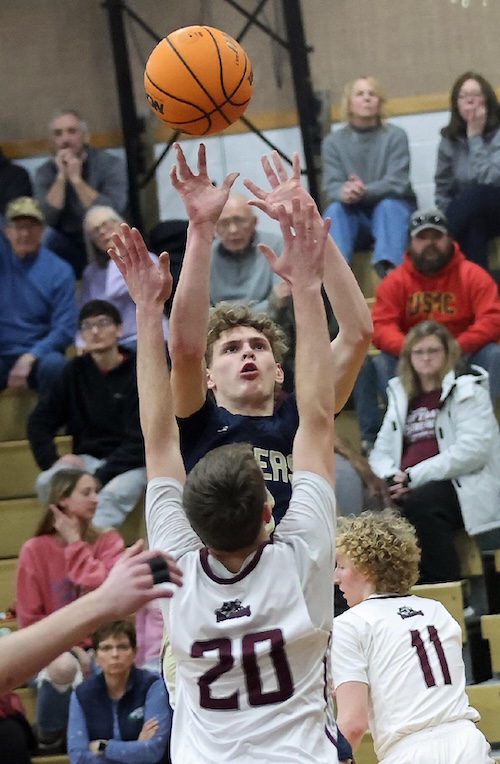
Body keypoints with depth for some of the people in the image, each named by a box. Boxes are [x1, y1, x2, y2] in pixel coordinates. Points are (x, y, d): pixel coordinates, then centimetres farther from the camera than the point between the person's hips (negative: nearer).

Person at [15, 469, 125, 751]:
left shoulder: (108, 541, 0)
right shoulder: (35, 550, -5)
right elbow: (31, 619, -2)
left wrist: (75, 543, -12)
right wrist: (68, 646, -14)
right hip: (53, 648, -1)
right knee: (63, 666, -38)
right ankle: (49, 739, -14)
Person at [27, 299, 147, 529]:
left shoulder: (137, 372, -8)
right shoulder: (75, 371, 6)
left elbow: (138, 441, -14)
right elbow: (39, 422, 10)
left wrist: (99, 478, -24)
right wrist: (52, 460, -10)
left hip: (129, 464, -5)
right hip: (86, 460, 5)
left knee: (113, 494, -37)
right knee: (46, 483, -26)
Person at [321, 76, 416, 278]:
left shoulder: (395, 136, -6)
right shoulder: (333, 142, -1)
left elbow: (397, 183, -16)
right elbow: (331, 186, -10)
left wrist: (364, 191, -35)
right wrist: (344, 193, -36)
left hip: (391, 210, -1)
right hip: (354, 217, 1)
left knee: (389, 205, -34)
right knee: (335, 208, -30)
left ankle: (387, 268, -57)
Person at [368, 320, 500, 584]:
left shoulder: (466, 389, 3)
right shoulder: (401, 396, 21)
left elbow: (473, 449, -11)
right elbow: (380, 452, 18)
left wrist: (415, 476, -17)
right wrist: (393, 477, -8)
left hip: (463, 487, -4)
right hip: (405, 490, 4)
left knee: (420, 503, -36)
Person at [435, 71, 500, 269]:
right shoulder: (450, 139, 1)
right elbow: (443, 190, 6)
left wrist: (475, 137, -22)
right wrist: (450, 220, -13)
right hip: (472, 216, 3)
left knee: (477, 193, -37)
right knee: (473, 227, -36)